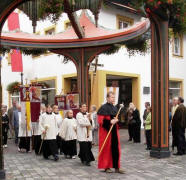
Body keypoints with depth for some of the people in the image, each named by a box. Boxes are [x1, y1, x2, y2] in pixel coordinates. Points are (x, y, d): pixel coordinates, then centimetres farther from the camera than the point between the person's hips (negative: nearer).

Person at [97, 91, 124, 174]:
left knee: (116, 149, 6)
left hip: (114, 131, 7)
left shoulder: (115, 108, 12)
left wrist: (116, 120, 1)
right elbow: (100, 121, -16)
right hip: (106, 131, -7)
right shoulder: (103, 108, -11)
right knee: (107, 149, 2)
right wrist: (110, 122, -21)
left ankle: (116, 167, 12)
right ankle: (106, 167, 16)